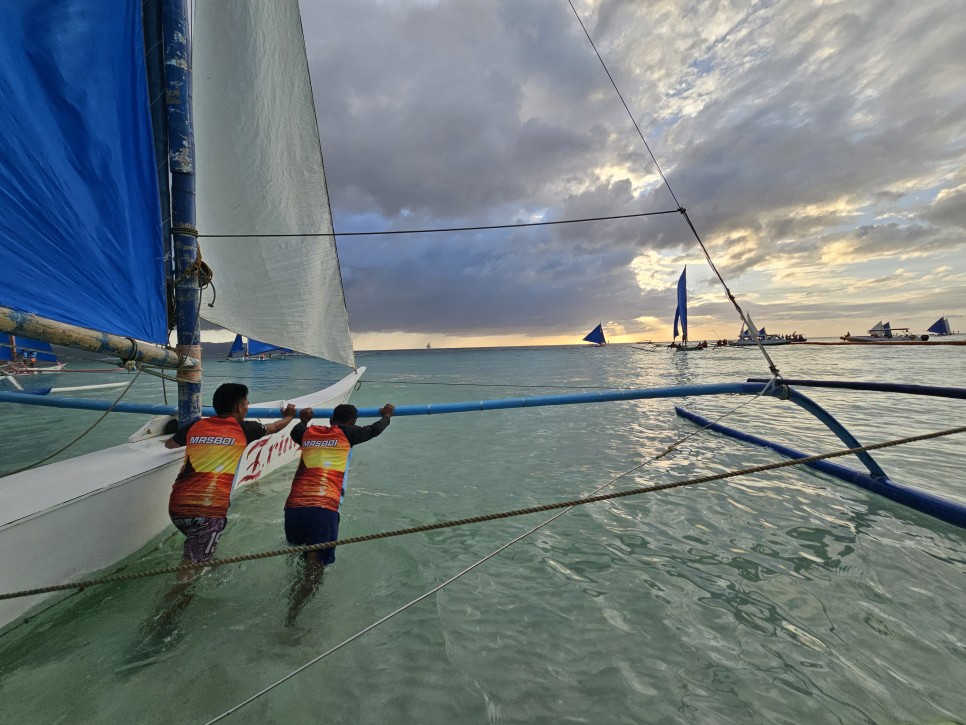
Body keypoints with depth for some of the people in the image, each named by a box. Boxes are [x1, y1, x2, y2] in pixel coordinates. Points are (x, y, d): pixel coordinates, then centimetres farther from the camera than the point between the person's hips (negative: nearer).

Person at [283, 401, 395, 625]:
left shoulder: (308, 432, 19)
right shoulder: (346, 433, 7)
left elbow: (295, 432, 44)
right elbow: (374, 430, 23)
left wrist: (304, 419, 64)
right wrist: (387, 415, 43)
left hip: (293, 507, 5)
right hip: (323, 510, -5)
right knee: (315, 568, 3)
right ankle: (291, 618, -6)